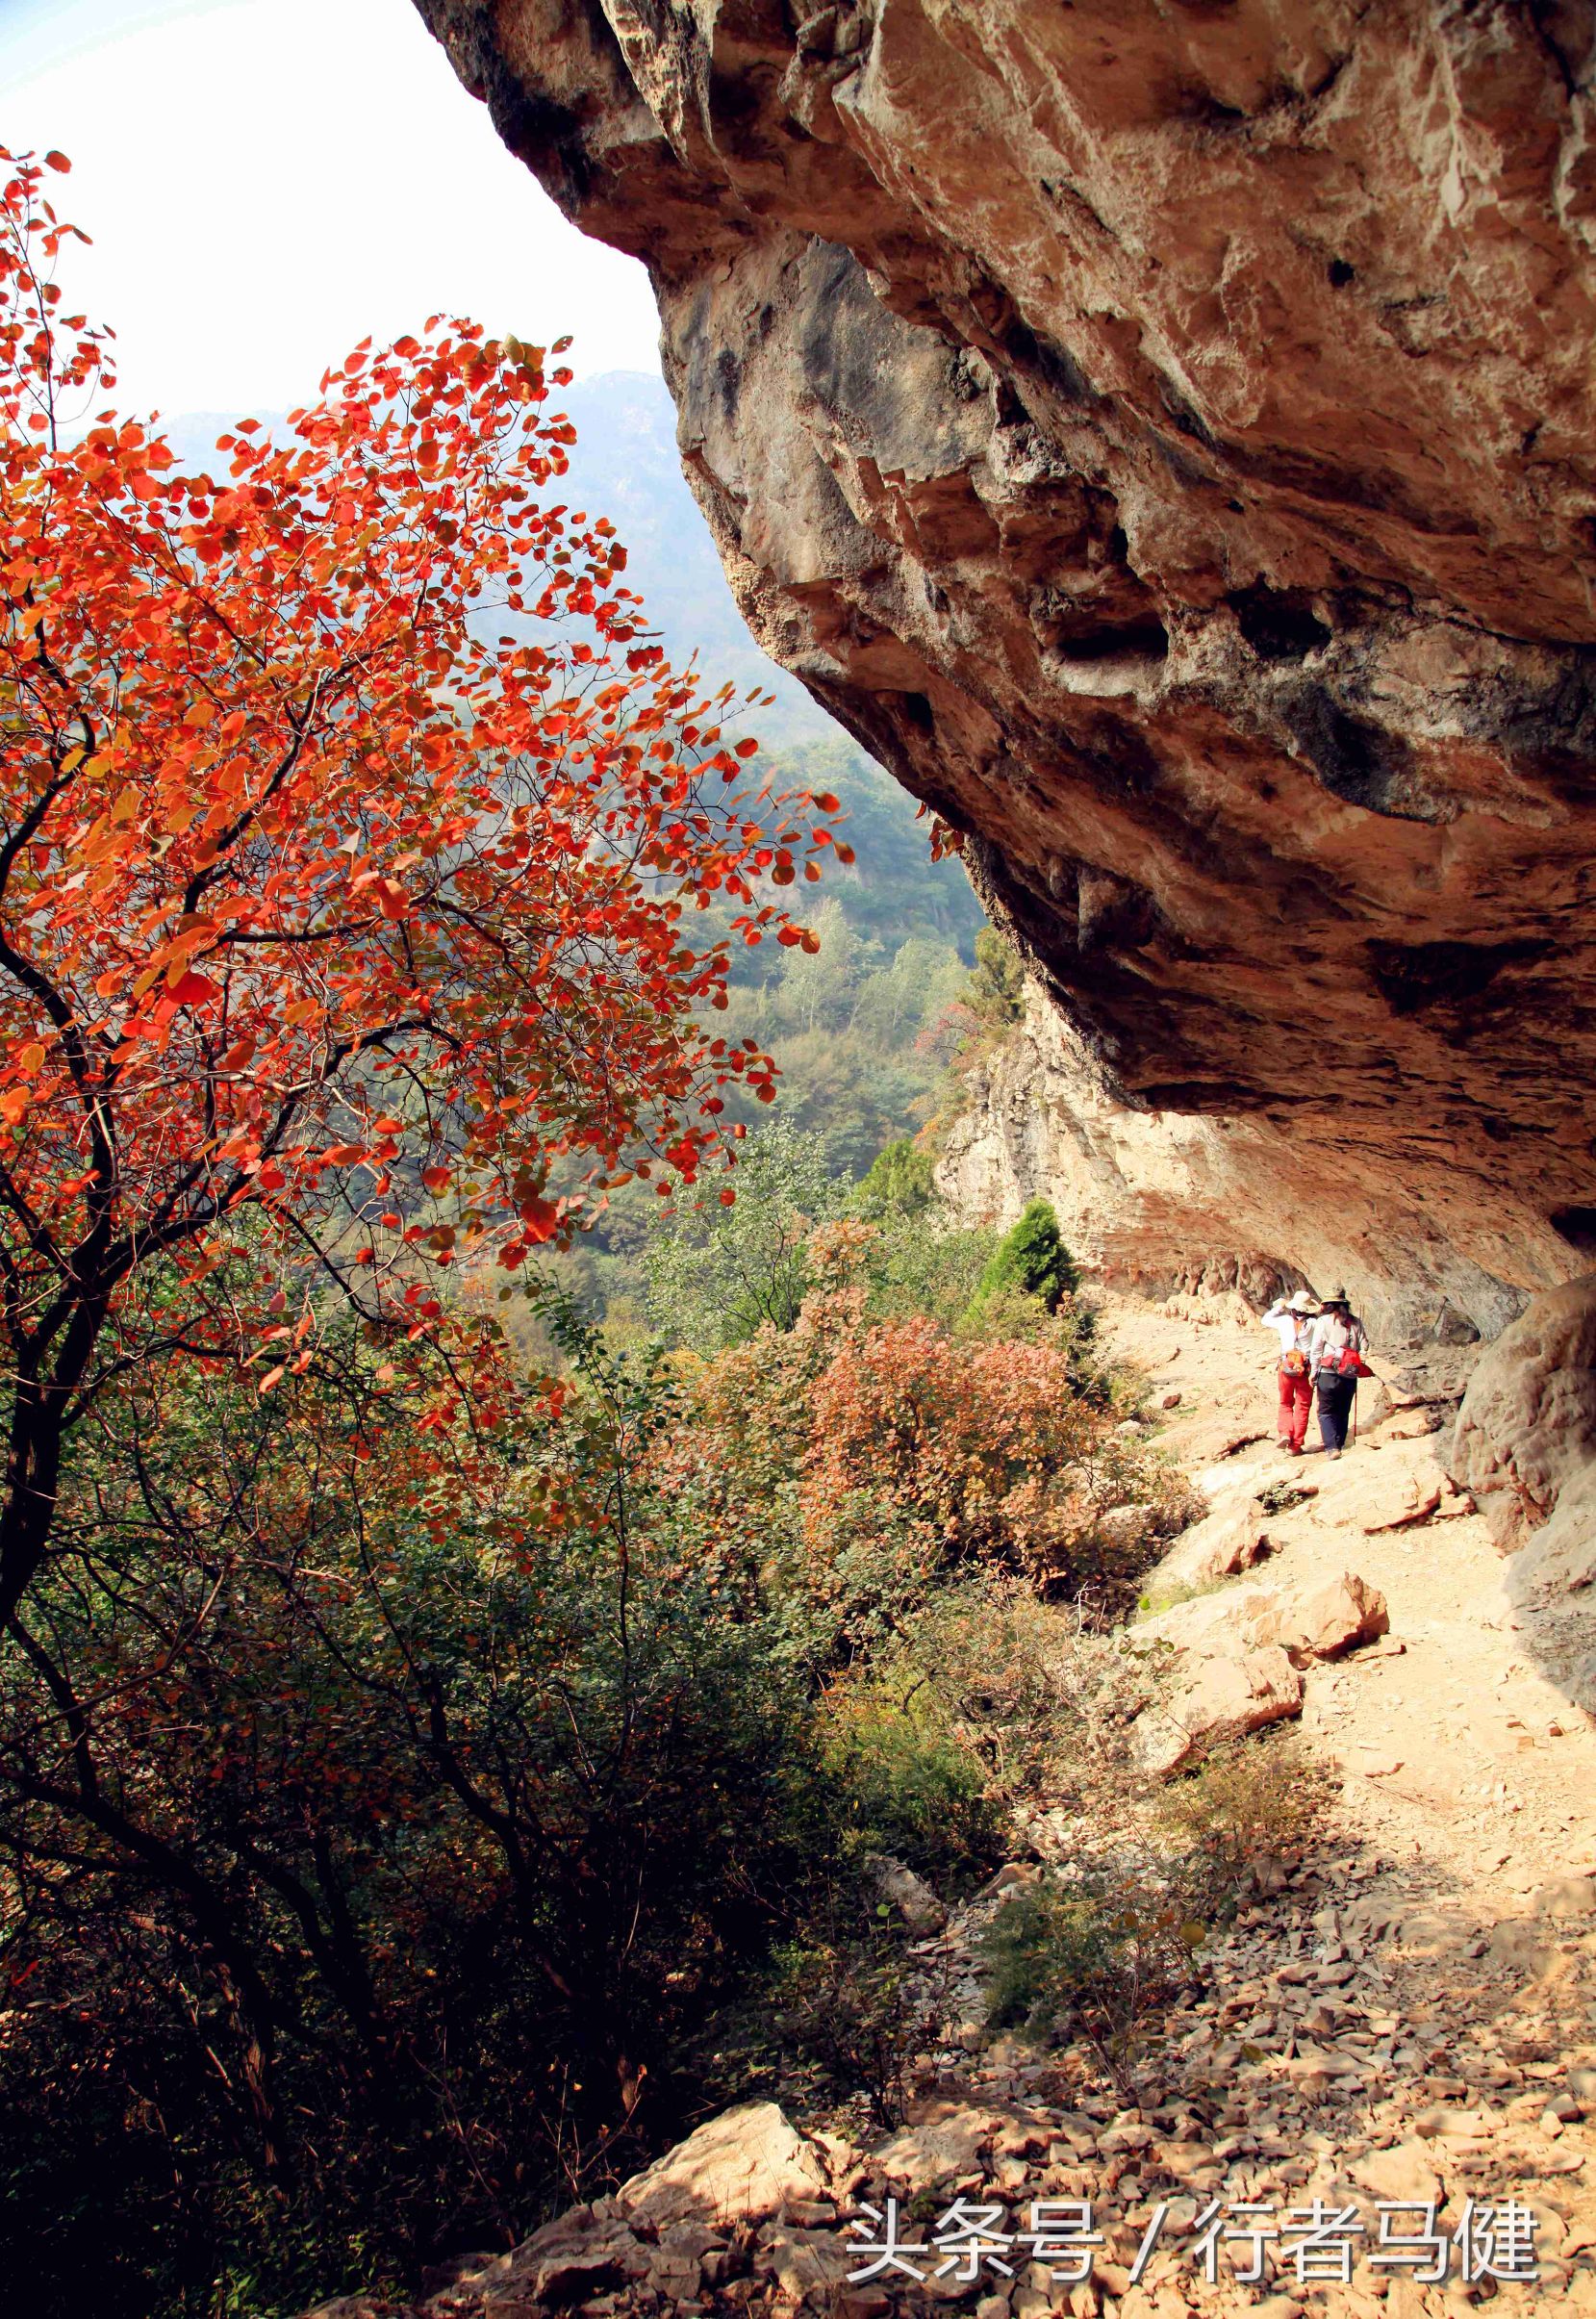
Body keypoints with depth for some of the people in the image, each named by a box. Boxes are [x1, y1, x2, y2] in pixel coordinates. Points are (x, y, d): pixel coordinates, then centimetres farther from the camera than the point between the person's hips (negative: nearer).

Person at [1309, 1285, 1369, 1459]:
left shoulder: (1323, 1321, -4)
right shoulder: (1355, 1322, 6)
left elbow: (1316, 1348, -3)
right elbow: (1364, 1346, 6)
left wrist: (1314, 1371, 3)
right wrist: (1357, 1365, 16)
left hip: (1328, 1373, -3)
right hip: (1350, 1375, 3)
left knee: (1326, 1412, 2)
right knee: (1343, 1412, 16)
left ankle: (1332, 1447, -11)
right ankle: (1340, 1445, 18)